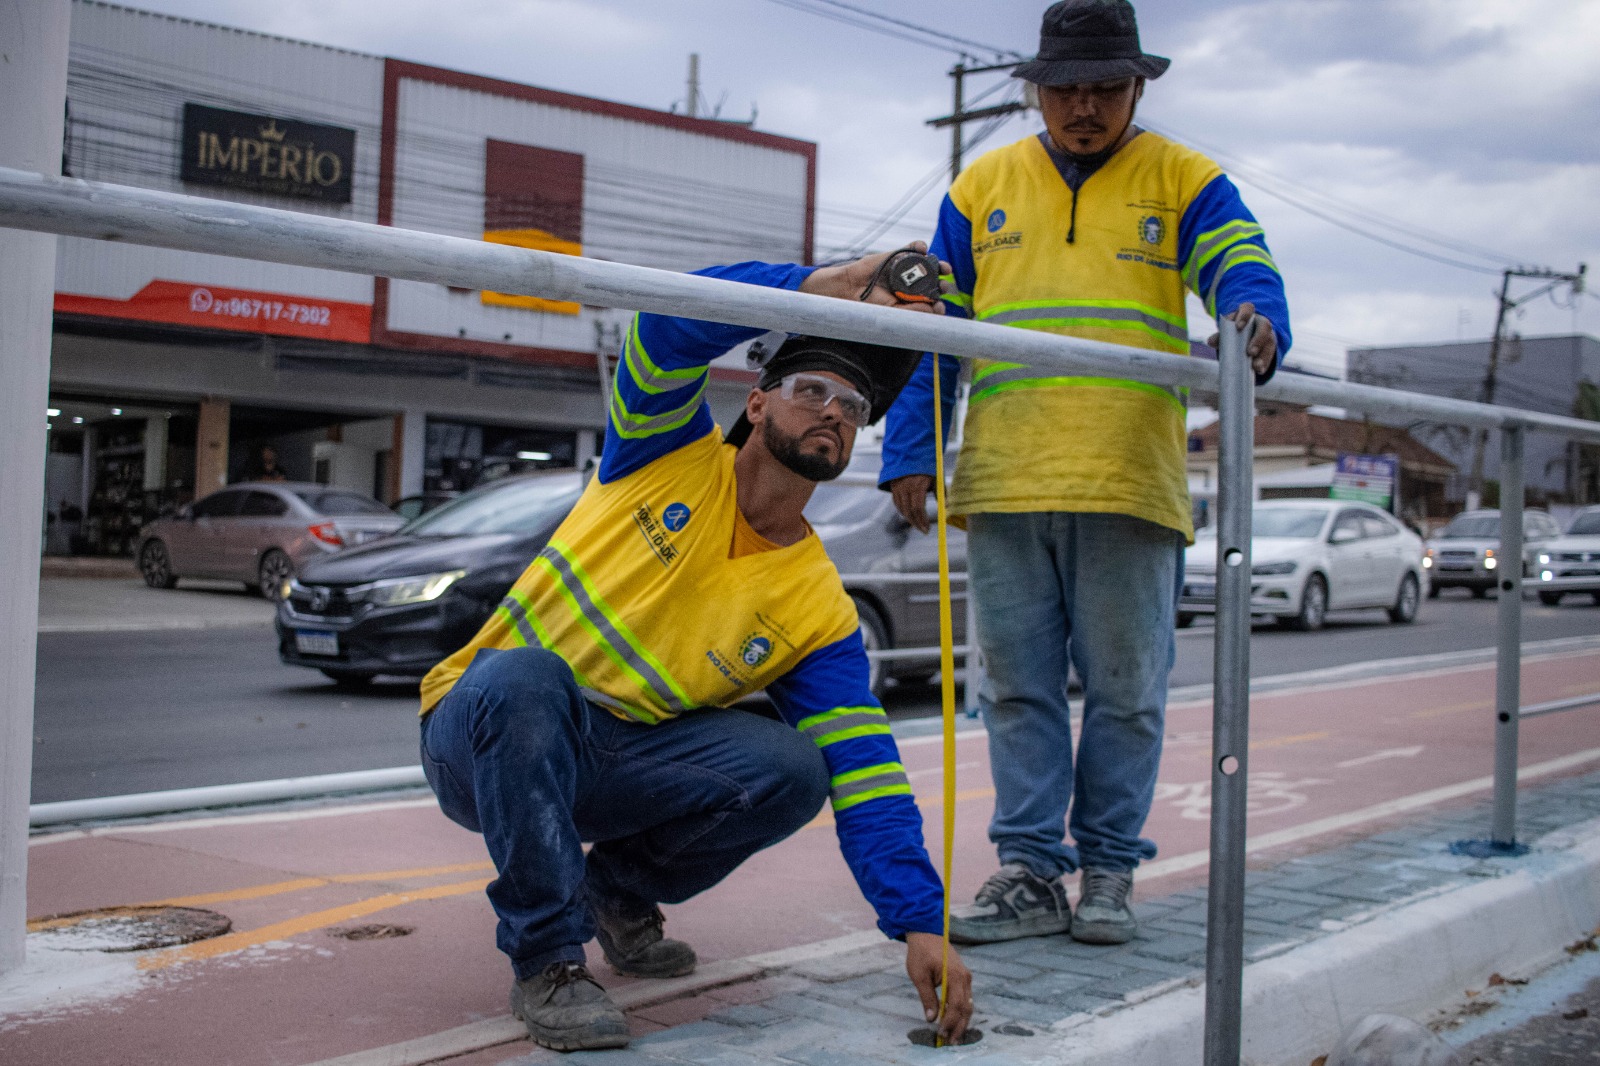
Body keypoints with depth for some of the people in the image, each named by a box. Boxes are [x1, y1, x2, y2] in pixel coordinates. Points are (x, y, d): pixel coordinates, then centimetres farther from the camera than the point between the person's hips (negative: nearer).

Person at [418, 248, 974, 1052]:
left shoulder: (820, 615, -4)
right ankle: (546, 958, -20)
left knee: (791, 770, -22)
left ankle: (619, 890, 8)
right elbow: (672, 323, -24)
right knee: (521, 677, -38)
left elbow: (864, 776, -11)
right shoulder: (675, 453, -6)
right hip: (481, 734, -2)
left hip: (615, 762, 3)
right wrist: (831, 284, -27)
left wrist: (921, 926, -23)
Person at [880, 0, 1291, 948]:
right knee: (1018, 689, 5)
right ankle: (1031, 870, 14)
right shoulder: (983, 188, 14)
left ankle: (1110, 868, 17)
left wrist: (1258, 325, -33)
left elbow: (1246, 273, -8)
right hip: (1004, 487, 2)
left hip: (1131, 488, -2)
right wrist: (910, 454, 4)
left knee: (1125, 691, 5)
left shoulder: (1185, 183, 8)